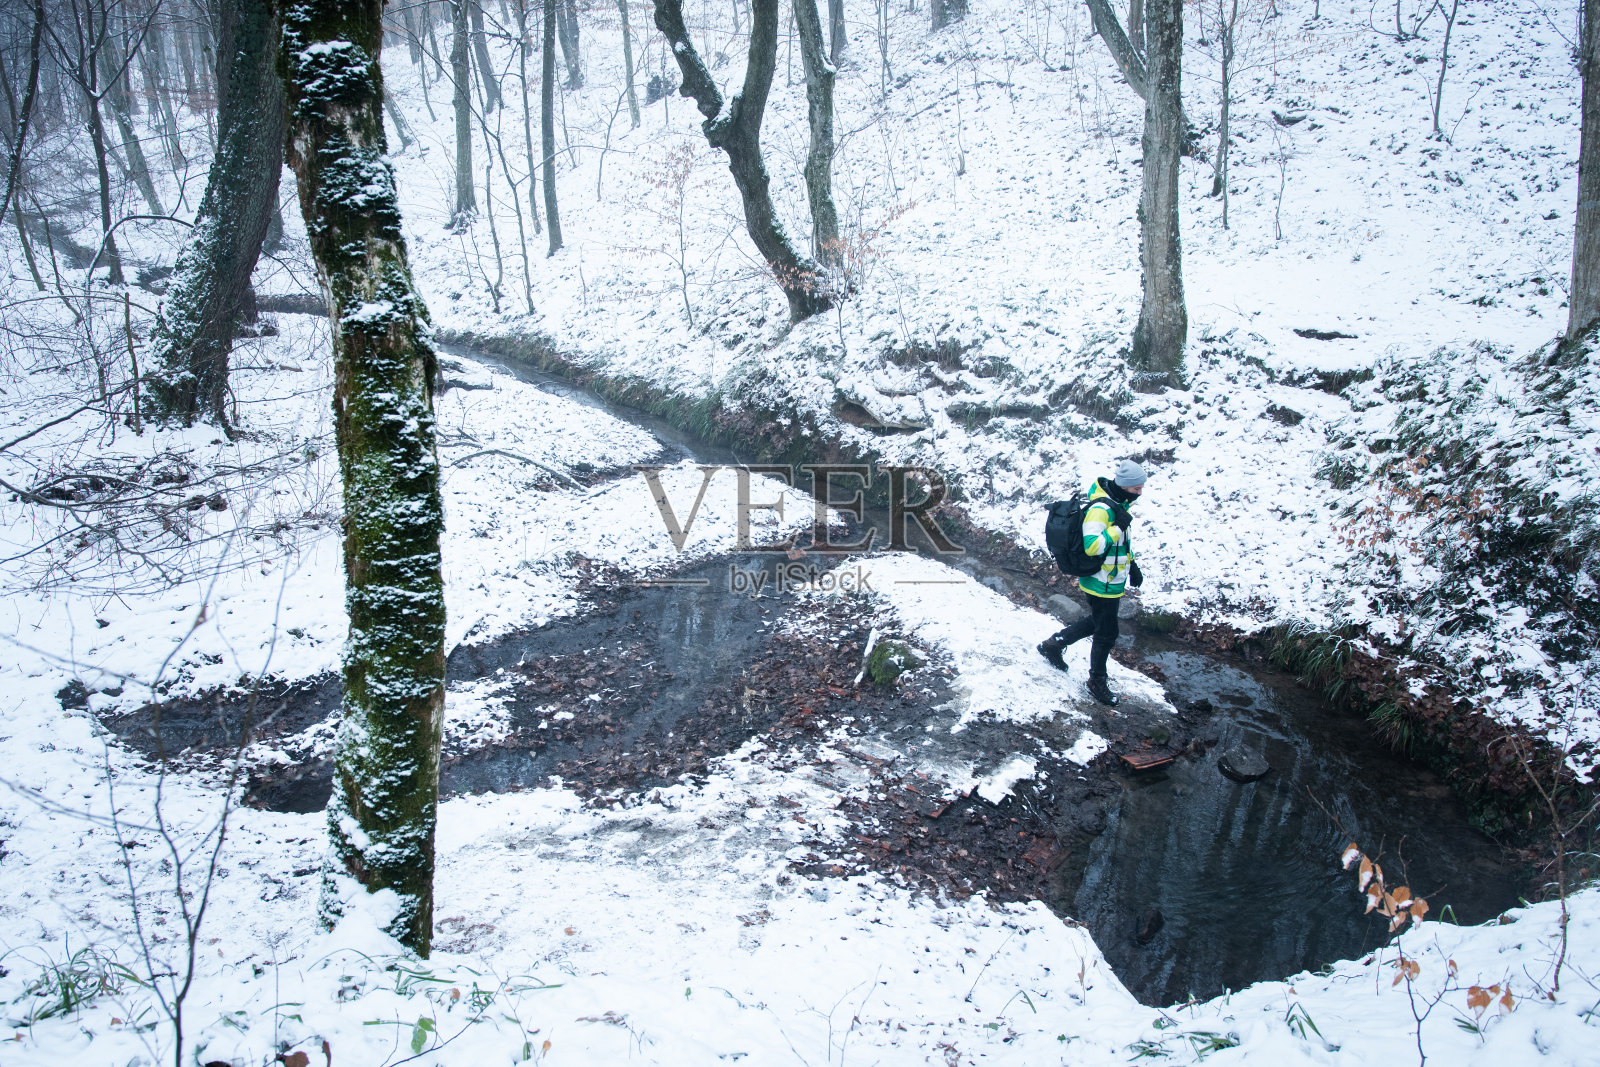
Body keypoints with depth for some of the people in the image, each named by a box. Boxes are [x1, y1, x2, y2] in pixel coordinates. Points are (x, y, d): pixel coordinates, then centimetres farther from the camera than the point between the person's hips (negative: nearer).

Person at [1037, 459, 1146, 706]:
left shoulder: (1118, 505, 5)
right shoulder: (1100, 510, -27)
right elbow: (1092, 545, -37)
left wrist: (1131, 565, 23)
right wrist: (1117, 527, -34)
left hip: (1113, 581, 10)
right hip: (1102, 584, -10)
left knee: (1097, 623, 25)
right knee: (1106, 634, 3)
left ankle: (1053, 644, 39)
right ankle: (1097, 682, 22)